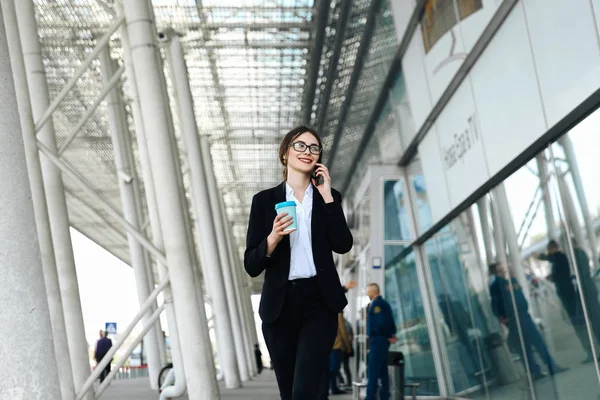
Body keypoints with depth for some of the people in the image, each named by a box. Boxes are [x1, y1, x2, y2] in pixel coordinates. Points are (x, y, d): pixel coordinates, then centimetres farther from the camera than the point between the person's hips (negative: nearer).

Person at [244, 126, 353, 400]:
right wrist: (273, 238, -19)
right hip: (279, 306, 1)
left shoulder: (329, 197, 9)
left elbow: (343, 245, -7)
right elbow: (251, 266, 0)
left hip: (319, 303, -1)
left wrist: (327, 196, -7)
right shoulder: (265, 200, 5)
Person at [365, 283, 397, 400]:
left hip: (377, 340, -10)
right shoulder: (383, 303, 16)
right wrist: (391, 335, 4)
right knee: (382, 371, 12)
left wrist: (389, 336, -11)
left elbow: (382, 322, -22)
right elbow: (390, 322, 14)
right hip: (380, 341, 10)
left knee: (373, 370, -9)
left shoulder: (377, 304, -13)